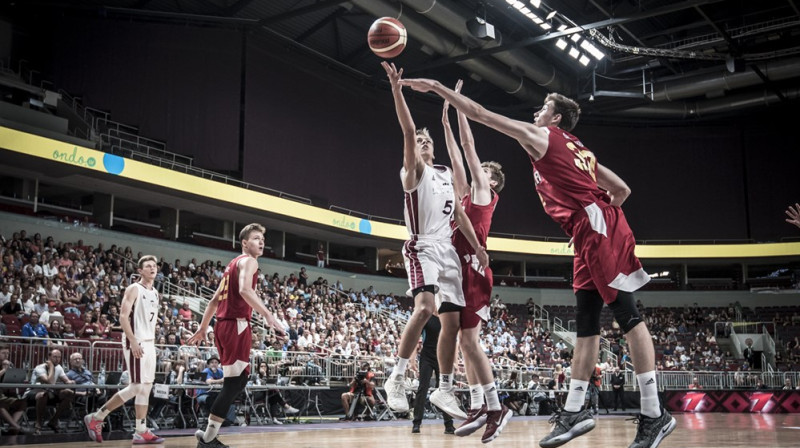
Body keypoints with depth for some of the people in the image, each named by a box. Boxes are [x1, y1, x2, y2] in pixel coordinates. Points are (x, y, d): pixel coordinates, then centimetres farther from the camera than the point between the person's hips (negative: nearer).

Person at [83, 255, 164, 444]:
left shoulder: (155, 293, 17)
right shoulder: (133, 289, -7)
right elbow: (123, 317, -15)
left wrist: (152, 341, 16)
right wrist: (133, 341, -22)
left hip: (149, 343, 8)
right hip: (135, 343, -8)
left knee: (146, 388, 5)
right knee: (137, 387, -11)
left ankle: (141, 432, 8)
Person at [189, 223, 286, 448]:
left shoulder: (233, 263, 23)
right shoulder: (248, 261, -5)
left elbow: (215, 300, 26)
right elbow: (245, 290, -26)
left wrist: (203, 328, 29)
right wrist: (268, 315, -32)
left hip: (225, 324, 10)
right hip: (236, 325, -10)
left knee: (240, 379, 14)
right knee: (234, 383, -8)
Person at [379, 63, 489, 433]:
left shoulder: (445, 173, 22)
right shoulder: (413, 170, 1)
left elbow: (458, 213, 22)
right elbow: (408, 131, -15)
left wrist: (477, 246, 12)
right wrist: (397, 89, -26)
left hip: (447, 249, 7)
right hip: (422, 247, -7)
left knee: (452, 320, 4)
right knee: (425, 307, -29)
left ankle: (445, 390, 14)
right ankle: (397, 377, -19)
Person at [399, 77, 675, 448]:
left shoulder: (540, 135, 4)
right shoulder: (581, 151, 28)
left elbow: (481, 115, 3)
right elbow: (622, 189, 28)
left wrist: (436, 87, 9)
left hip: (596, 229, -9)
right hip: (593, 234, 9)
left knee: (627, 316, -10)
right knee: (586, 323, 8)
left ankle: (654, 415, -8)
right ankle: (573, 413, 11)